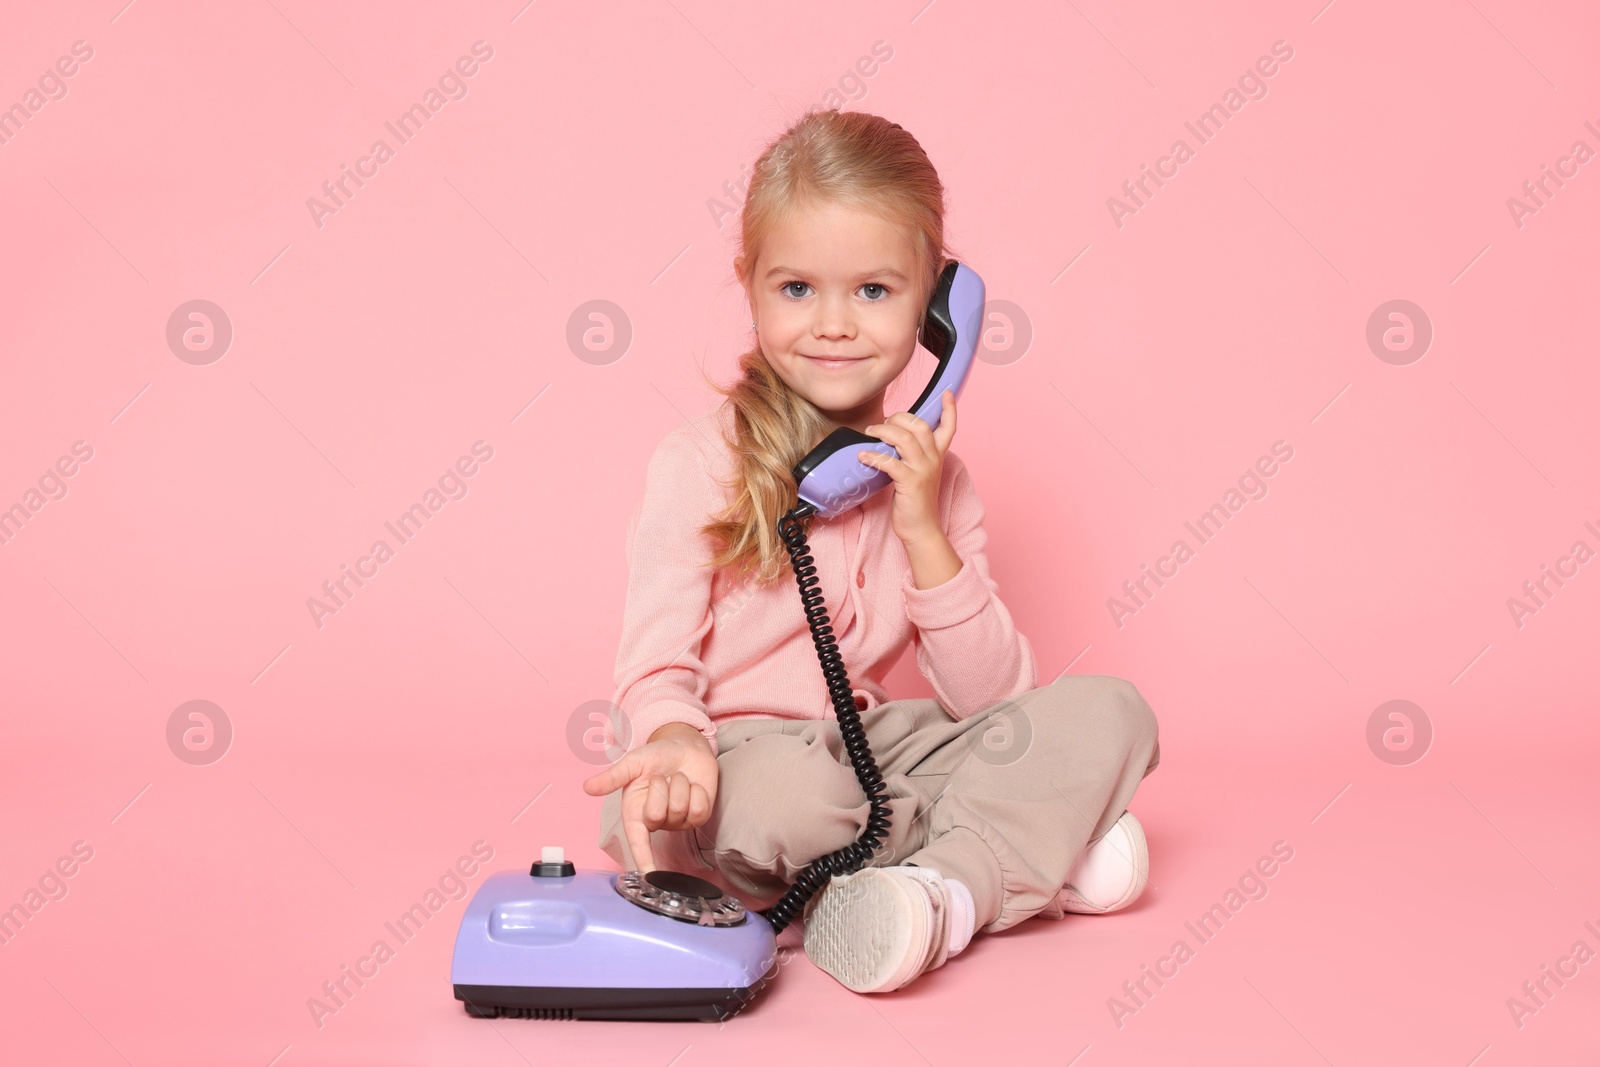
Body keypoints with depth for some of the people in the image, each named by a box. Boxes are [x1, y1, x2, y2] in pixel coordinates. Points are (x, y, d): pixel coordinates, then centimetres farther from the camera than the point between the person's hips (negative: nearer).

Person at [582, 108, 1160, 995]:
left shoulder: (929, 474, 4)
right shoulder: (700, 464, -10)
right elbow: (655, 669, -14)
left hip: (866, 748, 5)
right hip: (730, 760, -5)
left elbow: (989, 701, 0)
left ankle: (940, 892, -30)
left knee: (1107, 713, -10)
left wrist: (924, 531, -13)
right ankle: (1032, 852, -17)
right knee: (771, 789, -40)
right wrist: (679, 744, -39)